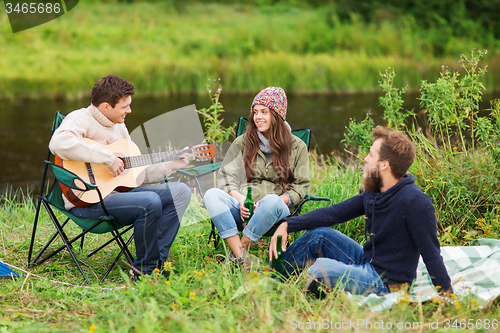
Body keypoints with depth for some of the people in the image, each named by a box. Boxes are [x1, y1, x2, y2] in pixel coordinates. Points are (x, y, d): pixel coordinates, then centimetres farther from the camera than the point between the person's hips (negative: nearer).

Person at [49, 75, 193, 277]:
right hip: (88, 201, -9)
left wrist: (171, 166, 13)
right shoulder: (80, 119, -9)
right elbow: (59, 143, -34)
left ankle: (157, 262, -8)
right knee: (150, 201, -31)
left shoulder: (119, 126, 18)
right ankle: (144, 270, -13)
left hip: (118, 191, 9)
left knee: (180, 191, 0)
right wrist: (107, 158, -29)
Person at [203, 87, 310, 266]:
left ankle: (241, 248, -26)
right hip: (242, 209, 3)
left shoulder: (297, 147, 11)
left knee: (272, 201, -40)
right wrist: (238, 197, -10)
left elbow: (301, 186, 6)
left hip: (278, 210, -2)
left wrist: (274, 201, -12)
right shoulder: (242, 142, 17)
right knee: (211, 194, -29)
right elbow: (225, 175, 12)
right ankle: (241, 258, -40)